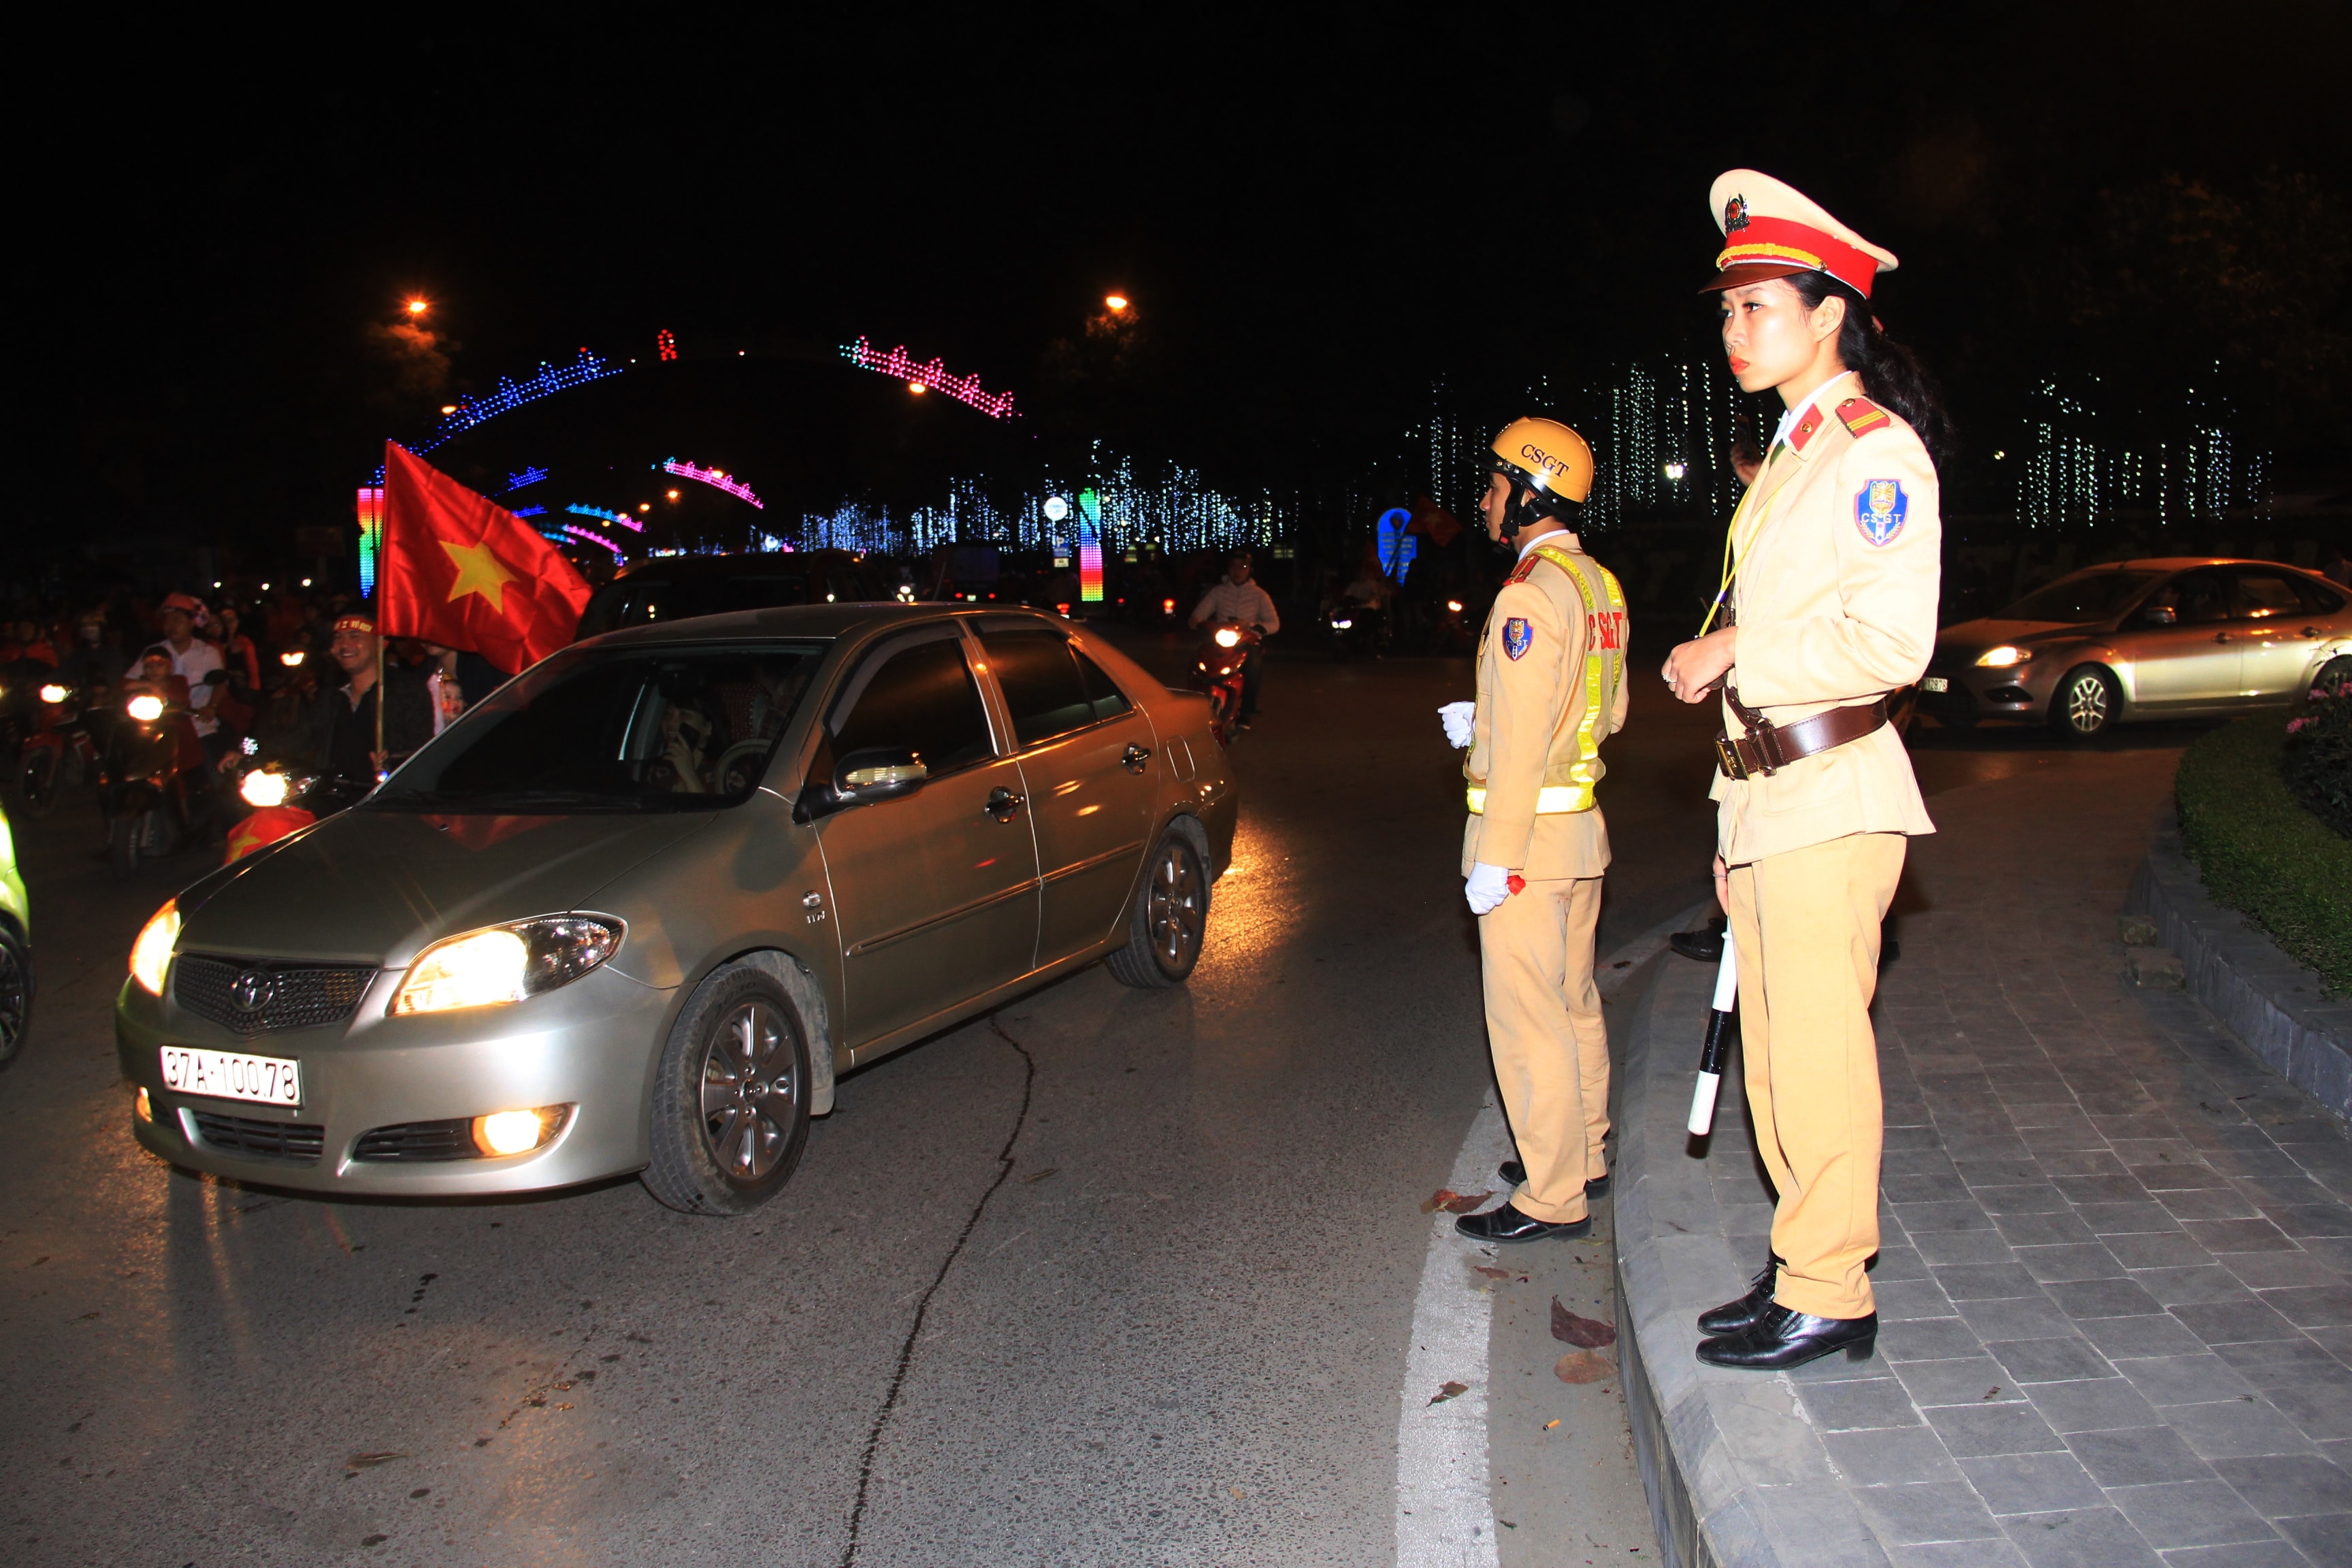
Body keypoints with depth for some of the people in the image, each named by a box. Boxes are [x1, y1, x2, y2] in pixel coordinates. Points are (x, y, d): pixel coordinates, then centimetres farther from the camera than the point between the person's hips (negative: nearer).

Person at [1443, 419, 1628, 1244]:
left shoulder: (1532, 590, -18)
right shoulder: (1599, 585, 12)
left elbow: (1524, 740, -22)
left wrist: (1495, 858, -19)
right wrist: (1485, 720, 16)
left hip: (1528, 833, -10)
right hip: (1582, 827, 10)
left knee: (1526, 1018, -3)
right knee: (1573, 1000, 19)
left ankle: (1553, 1198, 3)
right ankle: (1584, 1155, 31)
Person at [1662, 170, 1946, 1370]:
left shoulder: (1876, 449, -9)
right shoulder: (1788, 455, 19)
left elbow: (1888, 643, -20)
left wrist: (1733, 652, -12)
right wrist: (1737, 814, 17)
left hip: (1831, 799, -9)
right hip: (1766, 796, 9)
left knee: (1820, 1049, -3)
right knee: (1776, 1049, 14)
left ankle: (1829, 1296, 8)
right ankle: (1802, 1267, 25)